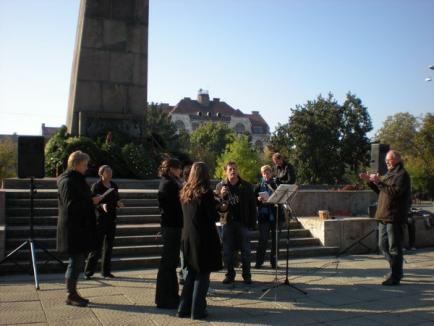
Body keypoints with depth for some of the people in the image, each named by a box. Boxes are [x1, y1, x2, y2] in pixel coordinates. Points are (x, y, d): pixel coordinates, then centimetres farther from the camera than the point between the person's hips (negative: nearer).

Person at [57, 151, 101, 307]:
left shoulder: (78, 179, 15)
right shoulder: (67, 181, -15)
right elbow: (70, 205, -22)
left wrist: (93, 199, 8)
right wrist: (91, 201, -17)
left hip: (80, 228, 10)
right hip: (72, 228, -10)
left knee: (77, 262, 14)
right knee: (75, 261, -3)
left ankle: (73, 293, 23)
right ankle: (71, 295, 7)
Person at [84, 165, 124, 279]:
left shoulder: (114, 186, 11)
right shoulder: (96, 186, -7)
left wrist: (118, 203, -3)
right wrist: (101, 205, -28)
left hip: (112, 219, 6)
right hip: (100, 219, -6)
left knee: (109, 245, 10)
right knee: (97, 246, -5)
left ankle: (106, 271, 18)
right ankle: (88, 272, 4)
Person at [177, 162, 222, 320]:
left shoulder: (185, 192, 6)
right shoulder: (206, 192, -14)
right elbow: (213, 217, -14)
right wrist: (219, 209, 7)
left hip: (187, 237, 6)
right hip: (203, 238, -6)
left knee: (191, 273, 17)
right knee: (202, 274, 4)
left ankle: (184, 308, 19)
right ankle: (197, 310, 7)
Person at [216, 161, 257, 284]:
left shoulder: (246, 186, 0)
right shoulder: (220, 186, 2)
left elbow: (252, 205, 1)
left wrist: (252, 222, -5)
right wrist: (221, 196, -21)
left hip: (243, 223, -1)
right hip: (228, 222, 1)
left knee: (245, 251, 5)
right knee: (227, 251, 5)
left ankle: (247, 275, 17)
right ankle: (230, 274, 18)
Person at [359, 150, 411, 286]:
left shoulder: (402, 174, -10)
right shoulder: (390, 174, 20)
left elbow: (395, 192, -23)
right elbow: (381, 191, 25)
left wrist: (379, 182, -23)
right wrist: (370, 181, 14)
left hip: (395, 217, -10)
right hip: (384, 216, 10)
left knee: (394, 247, -3)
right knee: (383, 245, 15)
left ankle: (395, 276, 4)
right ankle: (396, 270, 28)